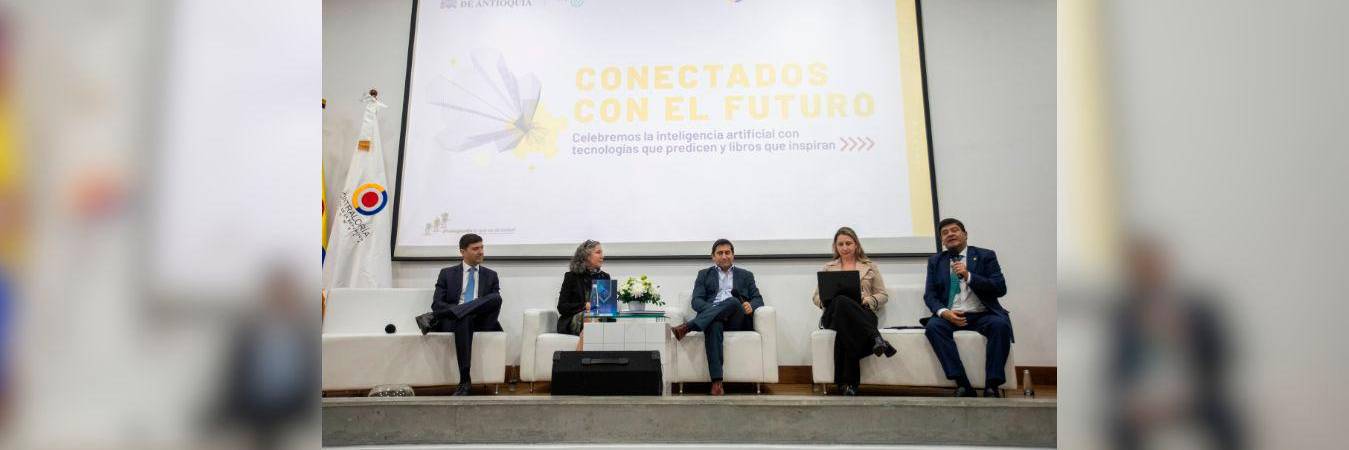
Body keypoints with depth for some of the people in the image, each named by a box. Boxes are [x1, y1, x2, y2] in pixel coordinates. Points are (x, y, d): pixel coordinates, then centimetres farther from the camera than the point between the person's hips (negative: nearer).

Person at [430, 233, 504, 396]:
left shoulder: (491, 275, 18)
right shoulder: (447, 274, 15)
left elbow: (495, 304, 6)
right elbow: (436, 305, 4)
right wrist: (456, 310, -17)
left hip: (481, 320, 1)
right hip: (454, 320, -1)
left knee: (496, 298, -31)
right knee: (463, 320, -40)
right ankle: (465, 381, -41)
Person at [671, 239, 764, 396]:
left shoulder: (746, 275, 26)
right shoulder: (704, 274, 23)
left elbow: (758, 299, 15)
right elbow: (696, 301, 8)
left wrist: (751, 305, -11)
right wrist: (713, 309, -14)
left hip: (738, 319, 1)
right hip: (711, 317, -1)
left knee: (733, 301, -34)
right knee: (714, 325, -39)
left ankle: (686, 327, -40)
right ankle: (716, 381, -47)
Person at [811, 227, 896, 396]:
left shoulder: (869, 266, 22)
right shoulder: (828, 267, 25)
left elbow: (883, 295, 17)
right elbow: (817, 297, 19)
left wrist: (867, 300, -7)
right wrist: (829, 300, -7)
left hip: (862, 314, 0)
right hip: (833, 315, 0)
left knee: (845, 327, -42)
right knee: (841, 302, -42)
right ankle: (874, 338, -43)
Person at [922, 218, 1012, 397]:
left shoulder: (985, 256, 10)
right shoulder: (935, 261, 15)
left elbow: (1000, 288, -1)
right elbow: (929, 295, 7)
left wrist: (968, 276, -15)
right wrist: (943, 312, -14)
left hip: (982, 315, -1)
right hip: (950, 315, 1)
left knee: (1001, 324, -32)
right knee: (933, 326, -30)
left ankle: (992, 386, -25)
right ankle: (963, 385, -29)